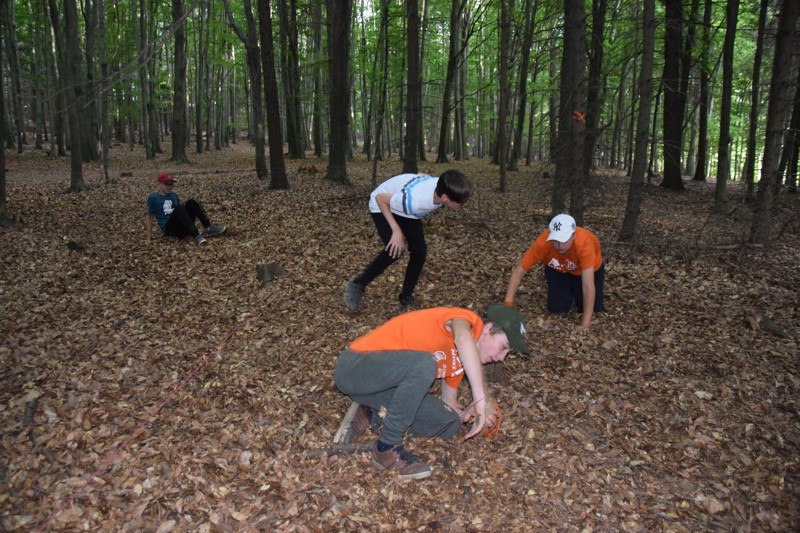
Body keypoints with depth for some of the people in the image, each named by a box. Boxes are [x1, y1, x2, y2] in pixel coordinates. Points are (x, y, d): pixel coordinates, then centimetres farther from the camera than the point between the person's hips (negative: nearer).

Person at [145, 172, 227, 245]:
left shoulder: (174, 195, 15)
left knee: (192, 202, -15)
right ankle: (196, 236, -45)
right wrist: (149, 239, -7)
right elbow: (149, 217, -1)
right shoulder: (153, 198, 0)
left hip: (182, 226, 5)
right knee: (179, 208, -32)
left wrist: (194, 215, 8)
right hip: (169, 229, -5)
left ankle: (209, 228, -25)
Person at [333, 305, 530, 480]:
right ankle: (387, 447, -19)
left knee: (449, 424, 0)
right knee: (424, 364, -35)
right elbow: (463, 338, -39)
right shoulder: (466, 318, -15)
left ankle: (371, 416, 8)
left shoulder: (463, 360, 12)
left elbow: (449, 405, 14)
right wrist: (480, 400, -40)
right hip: (354, 366, -9)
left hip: (378, 384, 9)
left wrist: (467, 414, -8)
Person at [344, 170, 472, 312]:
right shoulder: (414, 200, -45)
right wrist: (397, 231, -28)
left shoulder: (443, 188, -26)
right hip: (383, 206, -6)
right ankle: (357, 284, -1)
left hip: (403, 206, 6)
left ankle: (406, 297, 15)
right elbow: (380, 198, -28)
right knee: (394, 251, -21)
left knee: (419, 251, -3)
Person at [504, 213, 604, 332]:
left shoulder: (584, 242, -44)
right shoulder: (542, 242, -38)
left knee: (594, 309, -9)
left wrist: (586, 323, -45)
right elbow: (519, 271, -30)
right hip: (558, 269, 1)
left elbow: (588, 285, -43)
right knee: (556, 308, -10)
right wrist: (508, 304, -37)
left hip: (588, 269, -1)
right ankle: (570, 292, 23)